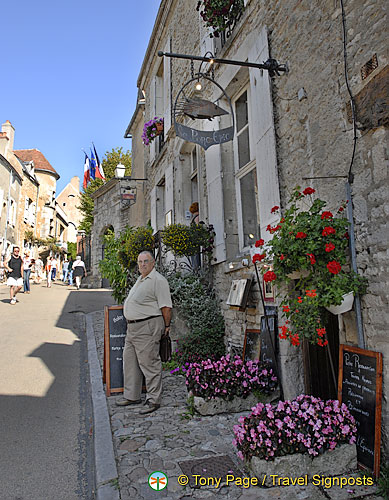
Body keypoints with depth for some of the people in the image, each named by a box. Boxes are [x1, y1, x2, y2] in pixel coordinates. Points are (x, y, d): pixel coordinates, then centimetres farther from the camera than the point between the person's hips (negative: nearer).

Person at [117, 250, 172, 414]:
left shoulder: (158, 280, -13)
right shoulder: (140, 280, 18)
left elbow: (166, 306, -15)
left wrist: (166, 326, -12)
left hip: (147, 327, -10)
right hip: (132, 327, 10)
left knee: (149, 363, -2)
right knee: (130, 361, 16)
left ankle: (153, 400, 10)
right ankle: (132, 396, 30)